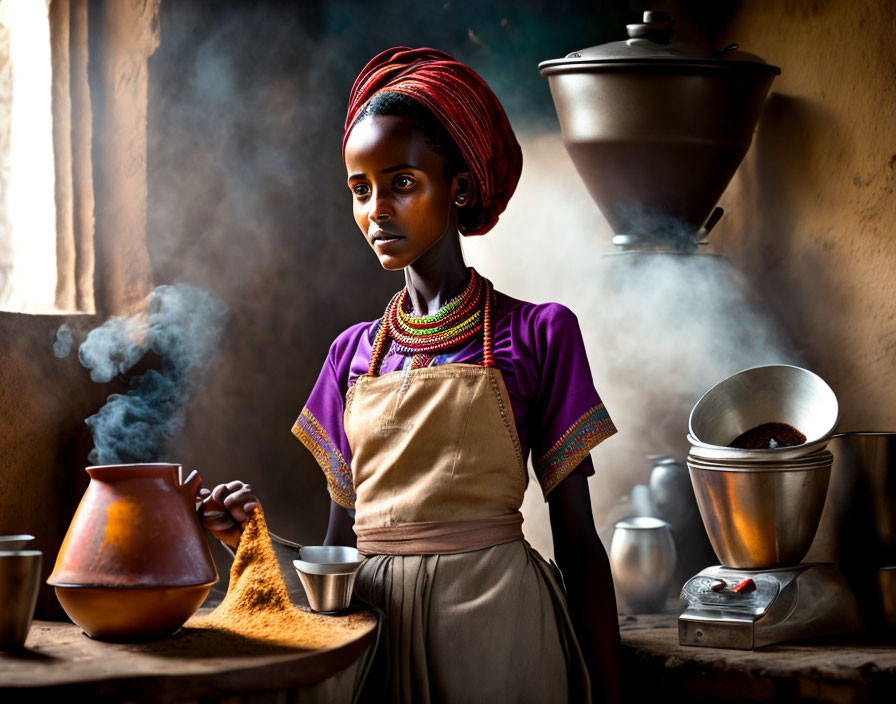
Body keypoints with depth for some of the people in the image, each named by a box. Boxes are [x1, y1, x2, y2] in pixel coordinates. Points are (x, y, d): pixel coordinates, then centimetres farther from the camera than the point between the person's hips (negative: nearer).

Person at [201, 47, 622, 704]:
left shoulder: (538, 335, -1)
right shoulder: (353, 353, 11)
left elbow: (579, 545, -1)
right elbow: (343, 541, 12)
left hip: (495, 627, -3)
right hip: (376, 628, 4)